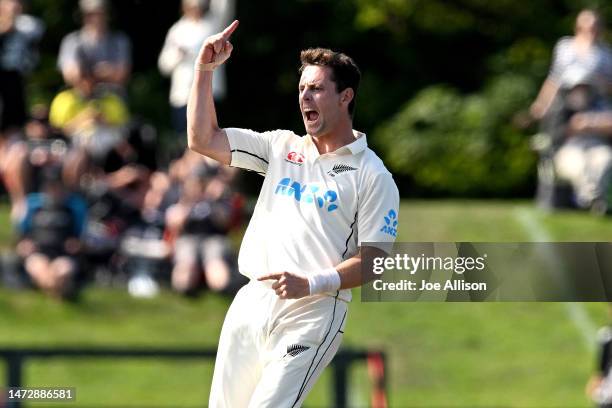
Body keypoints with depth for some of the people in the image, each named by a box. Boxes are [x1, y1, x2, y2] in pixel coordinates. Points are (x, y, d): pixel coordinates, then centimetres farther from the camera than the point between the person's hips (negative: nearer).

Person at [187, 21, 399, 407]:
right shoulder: (282, 147, 15)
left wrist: (311, 284, -21)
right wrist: (205, 69, 3)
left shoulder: (374, 176, -2)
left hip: (313, 313, -6)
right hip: (251, 303, 6)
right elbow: (203, 140, 11)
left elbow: (372, 261, -8)